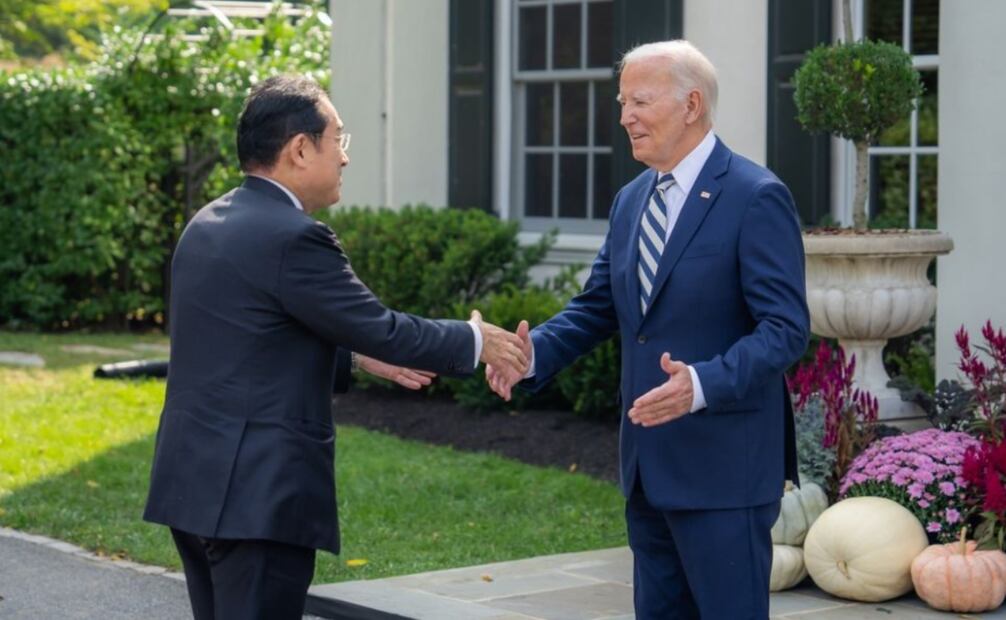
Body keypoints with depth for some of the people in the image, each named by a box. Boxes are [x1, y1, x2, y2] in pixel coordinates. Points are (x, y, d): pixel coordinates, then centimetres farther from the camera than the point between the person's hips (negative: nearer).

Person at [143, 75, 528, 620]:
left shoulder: (209, 226, 13)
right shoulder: (292, 237, -16)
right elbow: (383, 330, -11)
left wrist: (356, 357, 21)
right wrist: (475, 342, 3)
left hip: (195, 481, 9)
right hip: (256, 495, -9)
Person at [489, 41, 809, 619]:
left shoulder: (756, 197, -12)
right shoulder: (632, 200, 12)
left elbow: (785, 327, -17)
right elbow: (596, 307, 16)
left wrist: (703, 385, -32)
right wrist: (535, 352, -4)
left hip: (722, 464, -8)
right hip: (649, 463, 8)